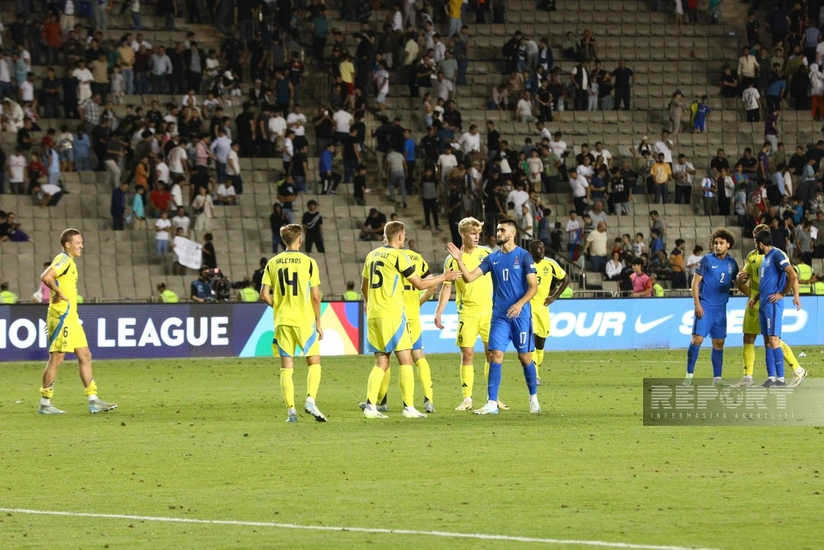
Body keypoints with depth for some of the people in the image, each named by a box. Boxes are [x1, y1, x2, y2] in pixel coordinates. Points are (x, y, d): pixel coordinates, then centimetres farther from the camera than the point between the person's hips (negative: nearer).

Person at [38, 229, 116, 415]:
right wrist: (60, 293, -19)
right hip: (61, 315, -10)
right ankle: (45, 404, 0)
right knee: (56, 359, -6)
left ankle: (93, 401, 10)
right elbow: (46, 277, -29)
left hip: (71, 316, 10)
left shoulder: (70, 262, 18)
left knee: (85, 356, 9)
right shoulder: (63, 260, -13)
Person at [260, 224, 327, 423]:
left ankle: (291, 410, -1)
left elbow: (264, 294, -1)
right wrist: (318, 322, 2)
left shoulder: (272, 263, 3)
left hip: (282, 321, 3)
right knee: (314, 363, 9)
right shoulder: (308, 262, -5)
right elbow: (315, 296, -7)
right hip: (304, 320, -3)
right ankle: (310, 399, -11)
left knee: (286, 367, 6)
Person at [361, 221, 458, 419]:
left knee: (381, 362, 10)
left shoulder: (372, 255, 13)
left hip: (373, 316, 7)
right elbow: (420, 284, -5)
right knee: (405, 360, 0)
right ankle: (409, 408, -4)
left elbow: (364, 287, 24)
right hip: (392, 315, -7)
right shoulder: (398, 256, -8)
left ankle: (370, 406, 1)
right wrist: (444, 277, 8)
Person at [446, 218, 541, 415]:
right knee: (495, 356, -6)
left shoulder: (524, 256, -4)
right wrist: (459, 260, -14)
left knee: (525, 356, 3)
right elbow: (469, 277, 1)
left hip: (520, 315, -3)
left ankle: (534, 399, 20)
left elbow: (533, 286, -8)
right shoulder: (492, 258, 8)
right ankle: (491, 403, -8)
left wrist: (520, 303, -22)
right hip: (499, 316, 3)